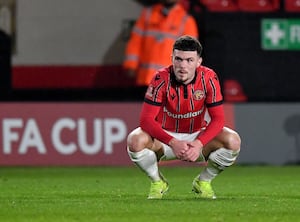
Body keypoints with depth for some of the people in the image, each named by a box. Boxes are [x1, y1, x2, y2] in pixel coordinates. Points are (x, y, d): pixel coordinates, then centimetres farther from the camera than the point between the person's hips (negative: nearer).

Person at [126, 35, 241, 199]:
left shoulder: (209, 78, -16)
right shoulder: (161, 79, -21)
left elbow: (217, 119, -16)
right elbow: (146, 119, -25)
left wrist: (199, 144, -35)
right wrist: (173, 143, -40)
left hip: (197, 135, 1)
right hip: (165, 136, -1)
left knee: (233, 141, -25)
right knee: (135, 140, -33)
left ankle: (203, 182, 3)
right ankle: (157, 182, -1)